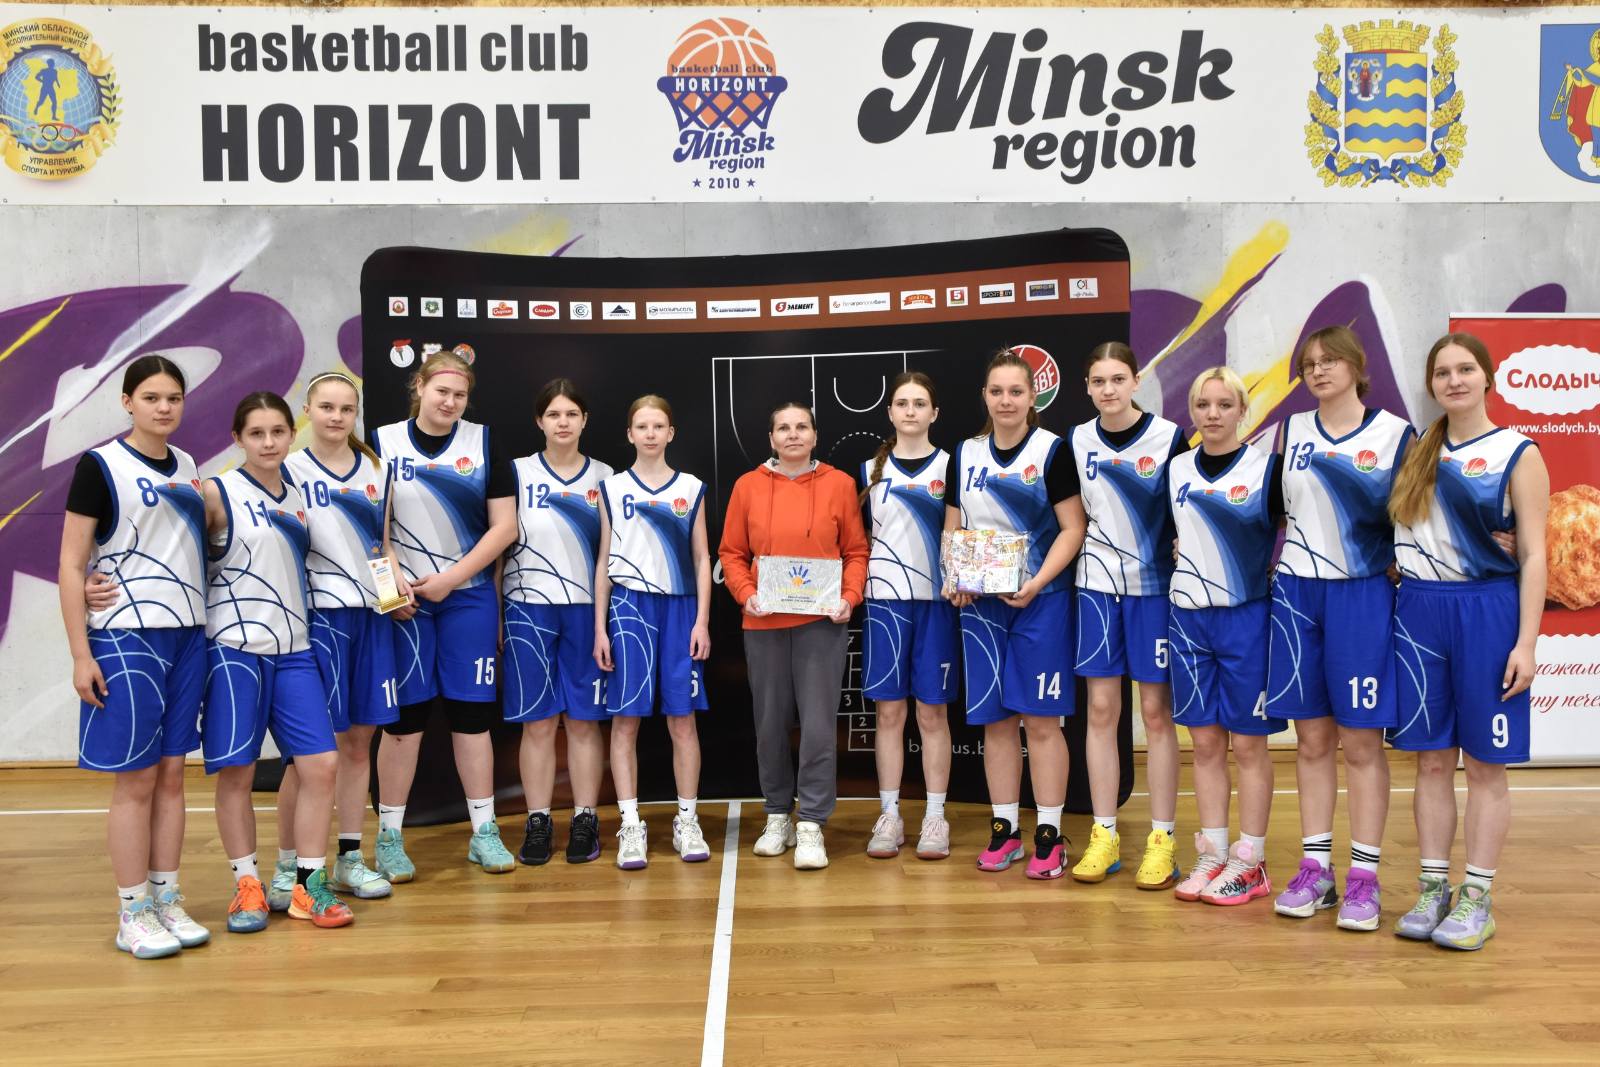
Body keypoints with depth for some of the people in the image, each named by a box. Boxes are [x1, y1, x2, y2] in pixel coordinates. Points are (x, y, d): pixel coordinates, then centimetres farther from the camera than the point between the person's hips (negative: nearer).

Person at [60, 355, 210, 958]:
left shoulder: (187, 467, 11)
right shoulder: (100, 466, -6)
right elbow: (71, 565, -8)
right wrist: (80, 654, -12)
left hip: (187, 634, 5)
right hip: (125, 637, -5)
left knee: (171, 773, 9)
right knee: (135, 779, 0)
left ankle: (167, 900, 19)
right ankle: (133, 916, 11)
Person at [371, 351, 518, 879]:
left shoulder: (483, 443, 4)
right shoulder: (384, 442, 3)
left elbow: (504, 526, 0)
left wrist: (450, 578, -8)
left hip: (469, 597, 1)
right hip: (404, 601, -1)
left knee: (472, 712, 5)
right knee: (403, 715, 3)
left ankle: (484, 832, 15)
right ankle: (389, 837, 15)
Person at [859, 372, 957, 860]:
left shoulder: (951, 466, 5)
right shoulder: (871, 469, 10)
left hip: (936, 600, -1)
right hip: (885, 599, 1)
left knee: (933, 712, 3)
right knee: (888, 712, 4)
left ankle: (935, 817, 13)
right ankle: (889, 816, 13)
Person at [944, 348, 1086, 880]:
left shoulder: (1052, 451, -3)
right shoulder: (965, 455, 10)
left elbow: (1072, 529, -7)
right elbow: (953, 530, 14)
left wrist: (1036, 584, -18)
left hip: (1041, 601, -4)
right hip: (980, 603, 4)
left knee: (1041, 719, -1)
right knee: (995, 719, 8)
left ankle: (1049, 835, 9)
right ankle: (1005, 829, 20)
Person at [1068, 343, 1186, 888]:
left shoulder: (1170, 437, -6)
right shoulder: (1077, 442, 5)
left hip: (1155, 585, -3)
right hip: (1098, 583, 3)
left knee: (1156, 712, 2)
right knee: (1101, 710, 5)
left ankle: (1161, 841, 12)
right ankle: (1104, 836, 15)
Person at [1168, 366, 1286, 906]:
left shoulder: (1266, 467, -4)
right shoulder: (1175, 469, 8)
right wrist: (1178, 555, 5)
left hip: (1246, 615, -4)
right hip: (1188, 615, 4)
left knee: (1248, 743, 3)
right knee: (1205, 742, 9)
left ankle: (1250, 861, 13)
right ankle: (1212, 856, 19)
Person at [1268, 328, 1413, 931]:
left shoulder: (1394, 432, 1)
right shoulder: (1292, 430, 9)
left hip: (1362, 593, -3)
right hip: (1295, 592, 3)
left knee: (1361, 741, 0)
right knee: (1311, 739, 7)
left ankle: (1364, 879, 8)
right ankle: (1314, 870, 15)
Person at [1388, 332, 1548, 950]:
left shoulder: (1517, 454, 0)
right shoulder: (1417, 453, 11)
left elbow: (1533, 554, -5)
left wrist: (1525, 642, -11)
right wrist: (1396, 584, -2)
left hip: (1487, 609, -3)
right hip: (1418, 610, 4)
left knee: (1484, 763, 3)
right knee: (1431, 760, 8)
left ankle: (1477, 899, 13)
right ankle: (1432, 891, 18)